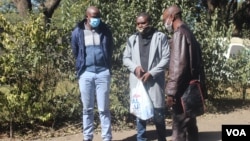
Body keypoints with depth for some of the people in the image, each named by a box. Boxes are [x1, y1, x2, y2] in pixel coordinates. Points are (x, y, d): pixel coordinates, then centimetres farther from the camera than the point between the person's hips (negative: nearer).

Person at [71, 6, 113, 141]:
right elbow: (75, 53, 12)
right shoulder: (77, 32, 0)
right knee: (87, 109, 8)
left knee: (103, 109, 2)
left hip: (103, 72, 0)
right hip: (85, 74, 0)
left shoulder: (105, 30, 2)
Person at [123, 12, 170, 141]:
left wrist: (151, 73, -13)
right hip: (137, 81, 3)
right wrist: (135, 67, -8)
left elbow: (166, 58, -5)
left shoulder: (160, 37, 1)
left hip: (155, 81, -3)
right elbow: (125, 58, 12)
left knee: (158, 113, -1)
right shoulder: (132, 39, 11)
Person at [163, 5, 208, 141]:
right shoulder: (189, 33, 17)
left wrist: (171, 91, -19)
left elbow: (178, 65, -20)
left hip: (182, 90, -9)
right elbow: (197, 63, 18)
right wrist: (201, 86, 19)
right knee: (190, 126, 15)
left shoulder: (179, 34, -11)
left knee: (180, 128, -6)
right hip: (191, 88, 9)